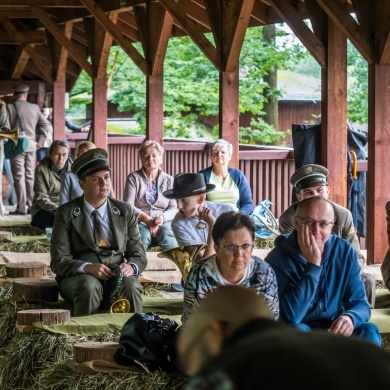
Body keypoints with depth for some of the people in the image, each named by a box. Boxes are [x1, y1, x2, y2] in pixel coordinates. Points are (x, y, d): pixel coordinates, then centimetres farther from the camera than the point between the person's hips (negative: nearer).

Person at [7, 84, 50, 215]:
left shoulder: (10, 107, -6)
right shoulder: (35, 108, 6)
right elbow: (45, 126, 8)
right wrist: (39, 141, 12)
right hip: (31, 144, 4)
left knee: (19, 176, -3)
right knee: (30, 176, 12)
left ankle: (22, 208, -7)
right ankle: (32, 205, 13)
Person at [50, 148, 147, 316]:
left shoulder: (124, 211, 10)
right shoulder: (66, 213, 1)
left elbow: (138, 255, 9)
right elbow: (58, 261, -5)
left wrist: (131, 267, -16)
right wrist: (87, 267, -24)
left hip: (117, 277, 2)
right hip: (78, 277, -2)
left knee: (131, 285, -31)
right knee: (89, 285, -36)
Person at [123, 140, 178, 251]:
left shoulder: (169, 180, 14)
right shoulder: (133, 177, 9)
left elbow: (174, 208, 6)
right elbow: (128, 205, -1)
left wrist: (163, 217, -18)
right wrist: (146, 219, -18)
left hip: (164, 222, 1)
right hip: (140, 222, -1)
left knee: (167, 231, -35)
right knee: (143, 232, -37)